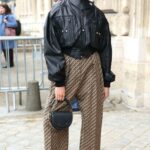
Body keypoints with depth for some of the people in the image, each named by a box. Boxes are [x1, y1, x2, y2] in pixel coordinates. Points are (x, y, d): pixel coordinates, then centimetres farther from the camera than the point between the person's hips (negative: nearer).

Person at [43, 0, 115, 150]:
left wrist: (106, 81, 7)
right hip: (65, 67, -2)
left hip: (92, 68, 3)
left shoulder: (98, 15, 8)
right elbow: (51, 49, -5)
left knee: (92, 118, 8)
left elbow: (106, 49, 11)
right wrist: (58, 81, -11)